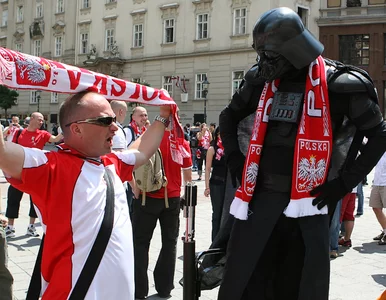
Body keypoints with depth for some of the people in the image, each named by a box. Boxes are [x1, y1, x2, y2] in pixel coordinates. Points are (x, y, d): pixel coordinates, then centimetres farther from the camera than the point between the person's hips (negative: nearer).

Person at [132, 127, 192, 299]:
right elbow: (187, 173, 5)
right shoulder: (182, 142, -2)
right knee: (170, 242, 13)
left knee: (141, 242, 8)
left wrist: (136, 193, 2)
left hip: (148, 197, -2)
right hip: (173, 198, 2)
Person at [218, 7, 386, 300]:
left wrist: (345, 182, -5)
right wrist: (234, 160, 11)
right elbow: (229, 117, 23)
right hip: (259, 198, 3)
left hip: (307, 203, -3)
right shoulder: (261, 80, 7)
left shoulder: (337, 84, -6)